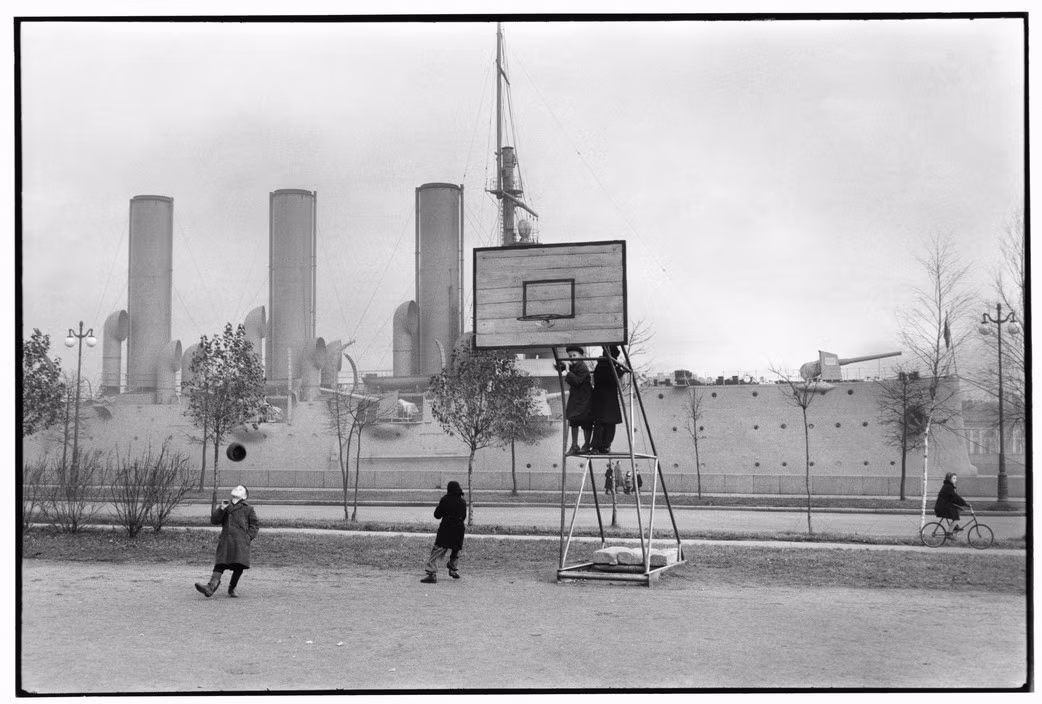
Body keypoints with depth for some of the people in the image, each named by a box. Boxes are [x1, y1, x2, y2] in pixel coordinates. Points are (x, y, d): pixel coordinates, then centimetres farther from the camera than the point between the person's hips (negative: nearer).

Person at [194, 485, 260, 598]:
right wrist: (221, 509, -3)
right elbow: (214, 520, 12)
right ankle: (210, 587, -26)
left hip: (240, 541, -2)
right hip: (225, 540, 2)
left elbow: (255, 525, 12)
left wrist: (249, 536, -2)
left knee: (239, 566, -9)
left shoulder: (248, 509, 13)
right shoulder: (225, 507, 22)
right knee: (220, 565, -10)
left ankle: (232, 588, 10)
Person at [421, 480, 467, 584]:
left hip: (446, 529, -4)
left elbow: (437, 515, 1)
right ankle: (454, 571, 30)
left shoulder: (445, 499, -4)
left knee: (436, 551, -8)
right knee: (456, 552, 24)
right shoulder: (463, 501, 8)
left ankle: (432, 574, -18)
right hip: (459, 530, 4)